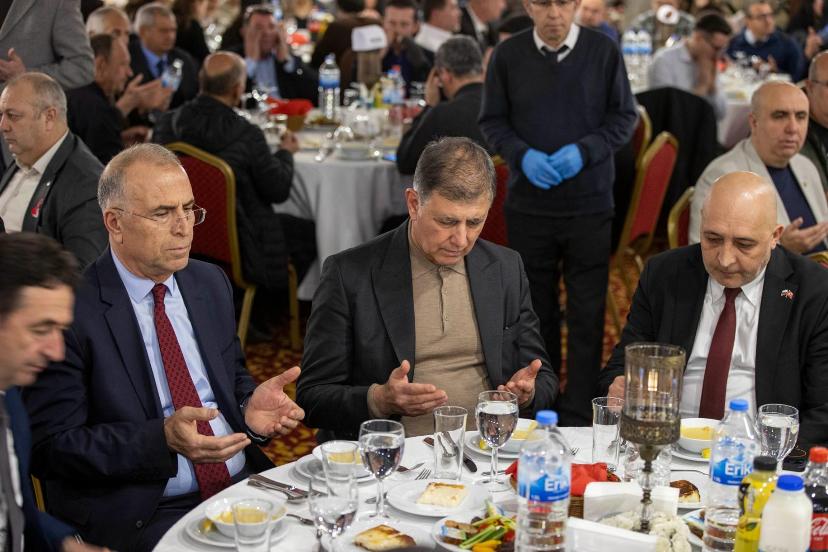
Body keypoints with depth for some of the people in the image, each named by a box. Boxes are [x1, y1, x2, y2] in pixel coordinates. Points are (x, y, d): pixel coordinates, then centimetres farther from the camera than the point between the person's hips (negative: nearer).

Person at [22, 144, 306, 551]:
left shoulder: (211, 284, 12)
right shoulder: (71, 310, -9)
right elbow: (51, 445, -11)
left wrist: (251, 409, -2)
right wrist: (163, 439, -23)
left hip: (243, 485, 6)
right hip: (142, 514, -6)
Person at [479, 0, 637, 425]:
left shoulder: (603, 51, -4)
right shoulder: (507, 55, -2)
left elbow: (624, 117, 2)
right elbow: (492, 121, 5)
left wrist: (584, 151, -14)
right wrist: (522, 155, -13)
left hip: (590, 203, -1)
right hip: (528, 204, 1)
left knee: (586, 312, 2)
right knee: (536, 310, 13)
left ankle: (579, 414, 11)